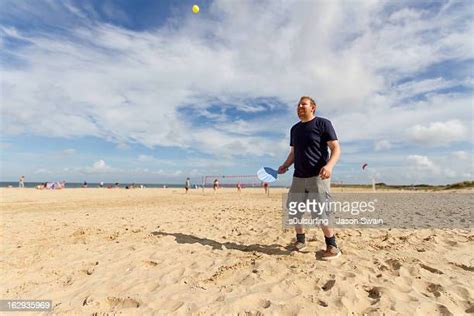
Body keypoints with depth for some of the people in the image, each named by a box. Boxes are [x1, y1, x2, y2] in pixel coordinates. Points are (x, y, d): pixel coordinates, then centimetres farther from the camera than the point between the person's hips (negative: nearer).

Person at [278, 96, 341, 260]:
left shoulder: (323, 123, -2)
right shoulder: (295, 129, 17)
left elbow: (336, 148, -7)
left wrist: (329, 165, -25)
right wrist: (285, 165, 5)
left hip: (318, 176, -6)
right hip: (298, 177, 6)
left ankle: (332, 246, 9)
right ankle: (300, 240, 26)